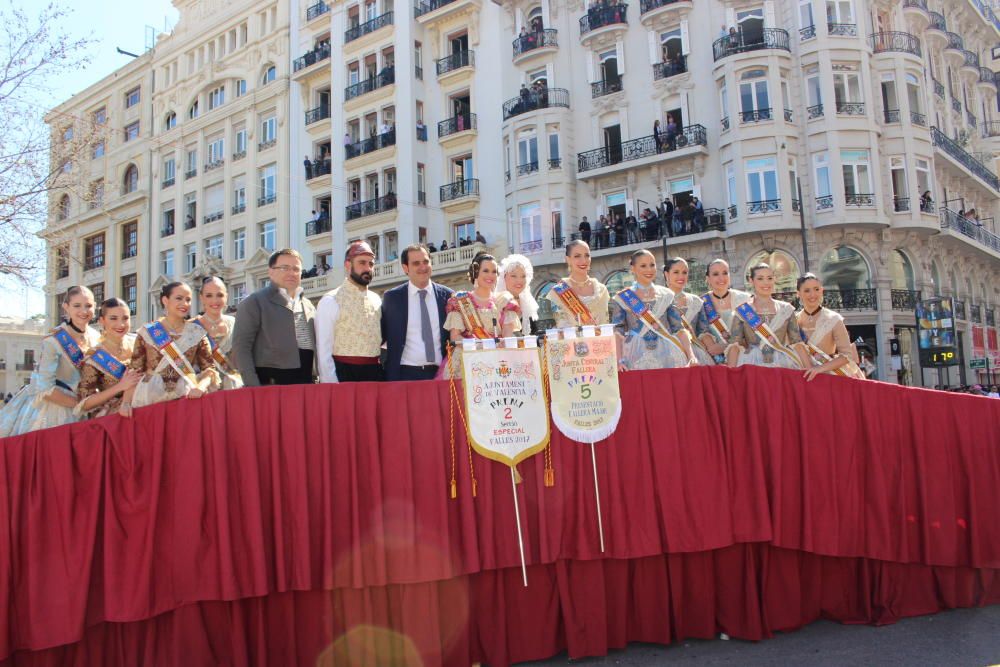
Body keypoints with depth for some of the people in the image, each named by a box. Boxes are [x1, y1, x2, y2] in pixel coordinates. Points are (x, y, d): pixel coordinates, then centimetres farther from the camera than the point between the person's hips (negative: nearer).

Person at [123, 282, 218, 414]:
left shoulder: (197, 333, 9)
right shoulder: (147, 332, 8)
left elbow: (209, 368, 5)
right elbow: (134, 371, 7)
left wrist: (201, 386, -15)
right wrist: (126, 402, -4)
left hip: (187, 400, 0)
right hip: (150, 403, 0)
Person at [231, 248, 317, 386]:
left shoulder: (308, 306, 20)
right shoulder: (254, 302, 1)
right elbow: (241, 347, -7)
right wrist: (253, 387, -16)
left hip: (306, 383, 6)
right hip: (270, 384, -6)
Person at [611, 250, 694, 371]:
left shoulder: (667, 296, 10)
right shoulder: (622, 299, 4)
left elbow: (679, 329, 7)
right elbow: (618, 332, -4)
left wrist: (691, 356, -5)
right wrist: (620, 361, -18)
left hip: (667, 359, 2)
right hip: (637, 361, -2)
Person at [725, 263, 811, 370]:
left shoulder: (786, 309, 8)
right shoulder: (742, 311, 2)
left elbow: (797, 343, 5)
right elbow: (735, 345, -5)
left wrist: (809, 370, -4)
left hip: (782, 366, 2)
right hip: (752, 367, -2)